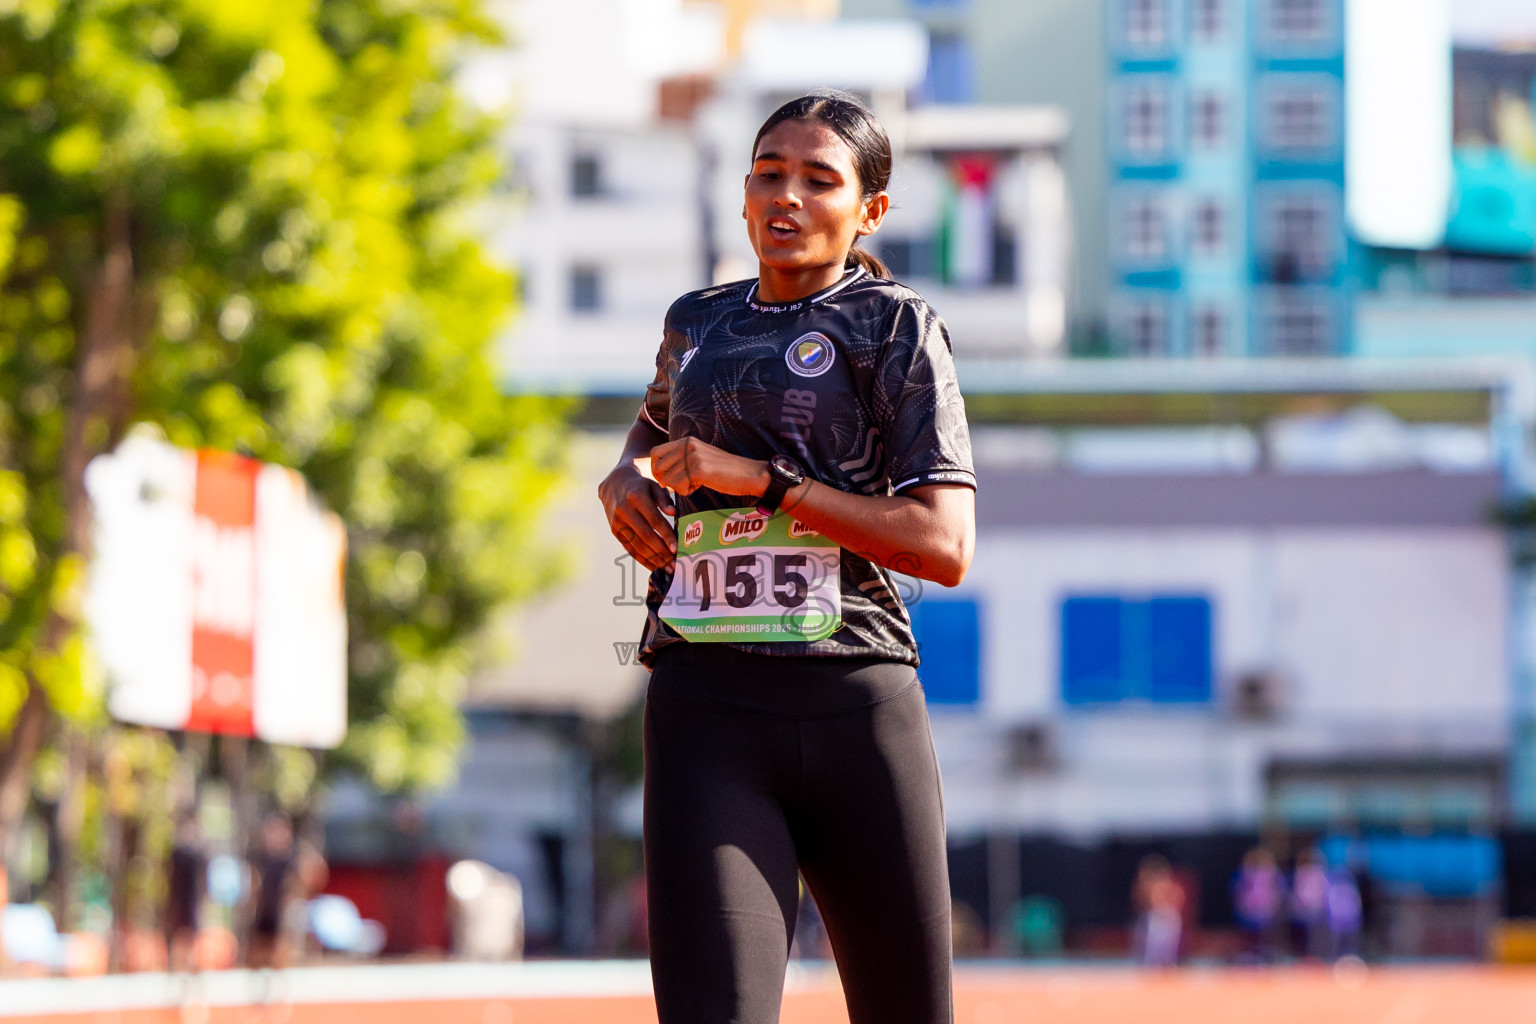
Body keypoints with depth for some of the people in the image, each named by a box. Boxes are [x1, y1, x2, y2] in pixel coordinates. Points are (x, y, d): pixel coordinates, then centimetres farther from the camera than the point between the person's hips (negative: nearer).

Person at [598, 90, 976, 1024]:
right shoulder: (696, 325, 18)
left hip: (858, 709, -2)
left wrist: (762, 482, -11)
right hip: (706, 710, 2)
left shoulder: (896, 326, 4)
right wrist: (623, 479, 19)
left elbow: (946, 546, -8)